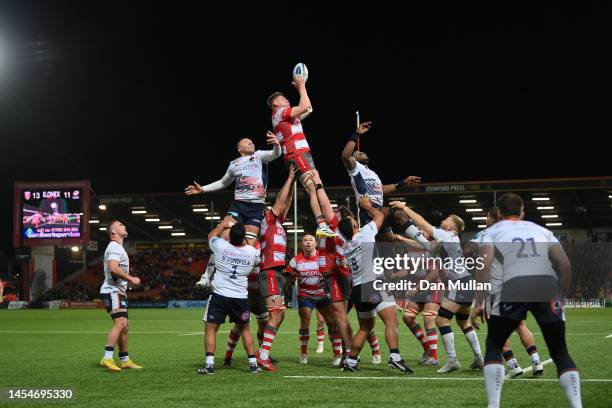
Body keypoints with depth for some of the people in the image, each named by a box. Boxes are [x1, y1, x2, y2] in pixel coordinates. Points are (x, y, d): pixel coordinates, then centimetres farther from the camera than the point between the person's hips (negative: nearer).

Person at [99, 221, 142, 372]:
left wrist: (129, 280, 20)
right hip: (113, 291, -11)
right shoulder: (114, 247, -10)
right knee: (120, 323, -22)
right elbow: (113, 268, -25)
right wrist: (131, 279, -19)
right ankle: (107, 358, -28)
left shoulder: (118, 248, 23)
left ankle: (125, 360, 19)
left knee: (125, 326, 13)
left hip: (118, 292, 11)